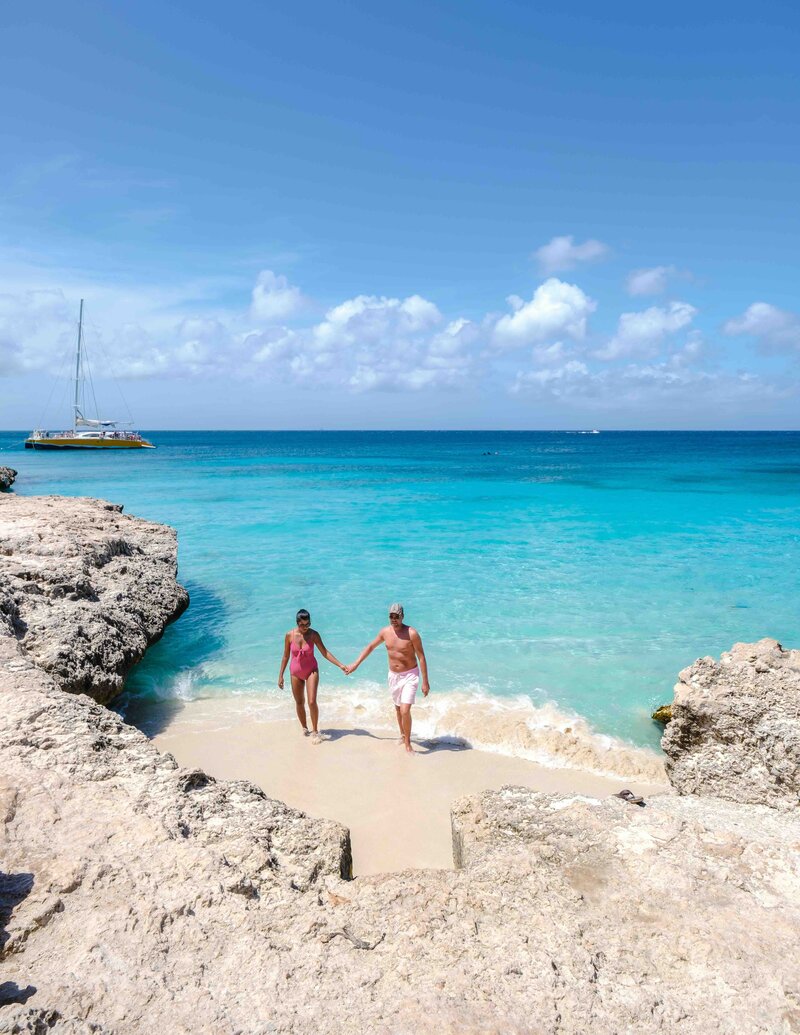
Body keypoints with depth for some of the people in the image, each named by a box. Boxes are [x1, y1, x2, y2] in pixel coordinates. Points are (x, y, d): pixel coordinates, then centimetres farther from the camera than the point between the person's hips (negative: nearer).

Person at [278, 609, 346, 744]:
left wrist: (340, 665, -19)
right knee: (299, 703, 11)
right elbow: (286, 656, -1)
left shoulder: (313, 634, -14)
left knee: (312, 702, -12)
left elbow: (324, 652, -12)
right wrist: (281, 675, 2)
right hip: (295, 672, 2)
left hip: (311, 670, -2)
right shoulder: (290, 635, -11)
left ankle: (315, 731, 4)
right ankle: (305, 728, 31)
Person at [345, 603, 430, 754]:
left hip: (410, 675, -5)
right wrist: (355, 664, 12)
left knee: (405, 711, -14)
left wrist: (425, 682, -16)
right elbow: (370, 647, 11)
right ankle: (402, 734, 41)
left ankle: (408, 743, 4)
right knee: (398, 708, 18)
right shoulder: (385, 632, -4)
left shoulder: (411, 633, -19)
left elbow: (421, 657, -15)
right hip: (393, 675, 5)